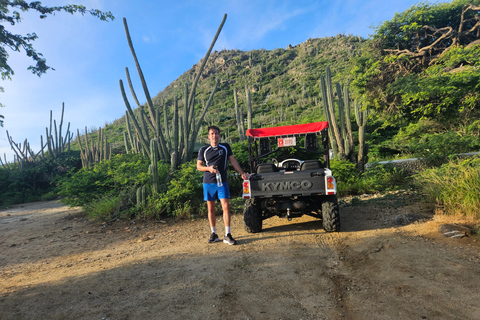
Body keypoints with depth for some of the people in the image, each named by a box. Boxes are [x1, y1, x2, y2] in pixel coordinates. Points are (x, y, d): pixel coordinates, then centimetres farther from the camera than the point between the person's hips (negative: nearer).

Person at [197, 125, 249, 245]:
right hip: (208, 182, 1)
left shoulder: (225, 147, 5)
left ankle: (227, 235, -1)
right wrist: (209, 168, -12)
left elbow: (233, 161, 11)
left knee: (226, 206, -8)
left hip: (222, 182, 0)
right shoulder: (204, 150, 3)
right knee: (211, 209, 6)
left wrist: (242, 173, 6)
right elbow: (198, 165, 8)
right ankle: (214, 234, 19)